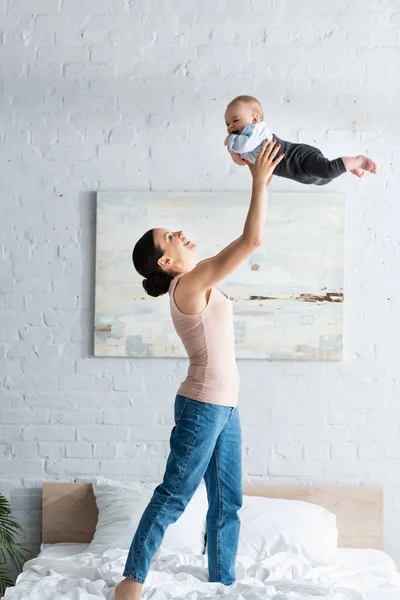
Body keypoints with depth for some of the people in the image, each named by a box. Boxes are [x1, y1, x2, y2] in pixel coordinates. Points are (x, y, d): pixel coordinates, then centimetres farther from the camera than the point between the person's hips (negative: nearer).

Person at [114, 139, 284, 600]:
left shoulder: (195, 283, 9)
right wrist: (259, 183, -16)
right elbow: (252, 240, -21)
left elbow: (246, 242, 22)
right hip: (203, 405, -9)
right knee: (173, 496, -3)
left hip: (224, 406, 9)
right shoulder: (190, 284, -17)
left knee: (227, 502, 13)